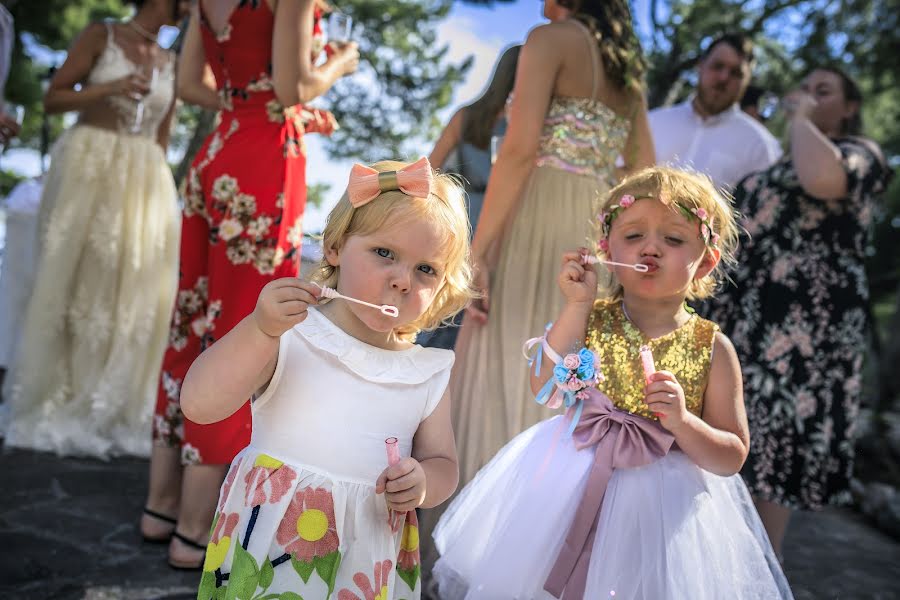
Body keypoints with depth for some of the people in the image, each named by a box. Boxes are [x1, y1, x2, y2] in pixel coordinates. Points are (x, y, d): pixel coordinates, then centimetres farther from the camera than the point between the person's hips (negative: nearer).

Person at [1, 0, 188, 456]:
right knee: (73, 284, -2)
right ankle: (51, 408, 8)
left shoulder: (171, 64, 15)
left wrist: (159, 192, 6)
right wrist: (111, 88, -13)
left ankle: (108, 414, 5)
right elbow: (52, 99, 1)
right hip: (88, 170, -4)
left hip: (145, 180, 4)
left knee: (135, 291, -3)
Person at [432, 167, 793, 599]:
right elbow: (545, 390, -15)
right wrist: (576, 305, -17)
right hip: (573, 490, 1)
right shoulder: (590, 318, -3)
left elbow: (732, 459, -5)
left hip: (662, 505, -1)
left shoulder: (711, 347, -7)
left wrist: (682, 421, -25)